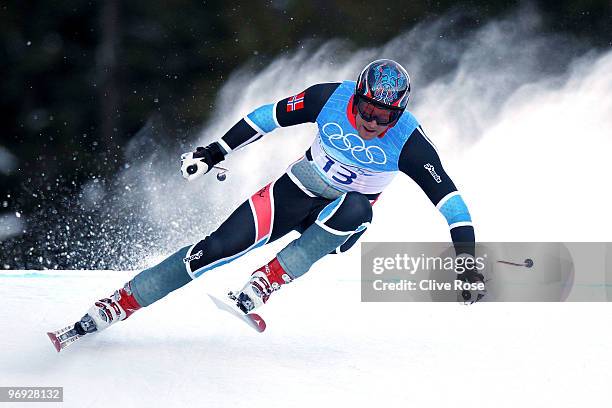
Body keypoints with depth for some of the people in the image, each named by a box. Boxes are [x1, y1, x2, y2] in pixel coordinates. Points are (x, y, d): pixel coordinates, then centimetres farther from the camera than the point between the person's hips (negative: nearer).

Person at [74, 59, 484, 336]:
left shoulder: (408, 143, -22)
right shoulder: (331, 98, -17)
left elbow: (448, 196, -23)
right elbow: (272, 115, -3)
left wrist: (467, 254, -35)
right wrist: (215, 152, 1)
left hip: (341, 219, -1)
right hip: (299, 189, 1)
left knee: (356, 208, -38)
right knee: (225, 245, -16)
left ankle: (267, 282, -38)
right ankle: (120, 303, -12)